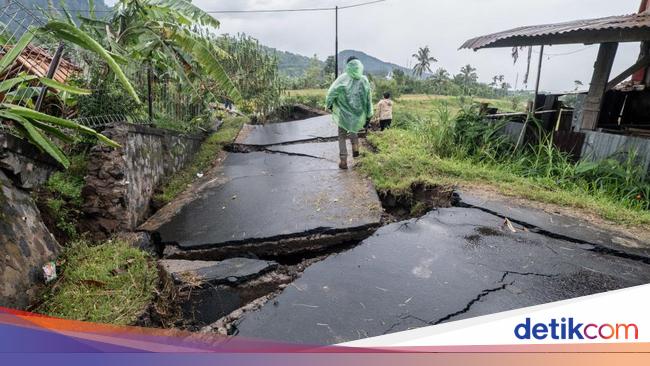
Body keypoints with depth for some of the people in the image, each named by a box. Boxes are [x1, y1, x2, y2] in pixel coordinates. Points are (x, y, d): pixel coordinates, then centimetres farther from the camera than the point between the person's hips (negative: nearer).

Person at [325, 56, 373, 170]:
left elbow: (331, 92, -13)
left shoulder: (343, 78, -9)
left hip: (344, 113, -2)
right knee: (354, 130, 34)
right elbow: (368, 99, 1)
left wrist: (329, 104, 5)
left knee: (342, 136, 10)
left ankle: (343, 161, 5)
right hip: (358, 113, 3)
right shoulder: (364, 80, -2)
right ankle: (355, 148, 21)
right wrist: (369, 115, 9)